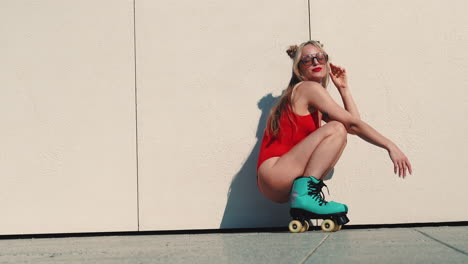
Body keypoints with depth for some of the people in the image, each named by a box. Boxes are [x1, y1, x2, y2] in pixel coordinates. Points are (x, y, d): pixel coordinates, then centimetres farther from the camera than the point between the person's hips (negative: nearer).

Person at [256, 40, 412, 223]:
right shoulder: (309, 88, -5)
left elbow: (353, 122, 14)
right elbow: (352, 124, -11)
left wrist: (343, 88, 14)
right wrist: (390, 146, -11)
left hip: (285, 186, 9)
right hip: (273, 173, -9)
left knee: (338, 138, 14)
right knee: (336, 129, -17)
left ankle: (304, 194, -2)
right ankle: (304, 194, -26)